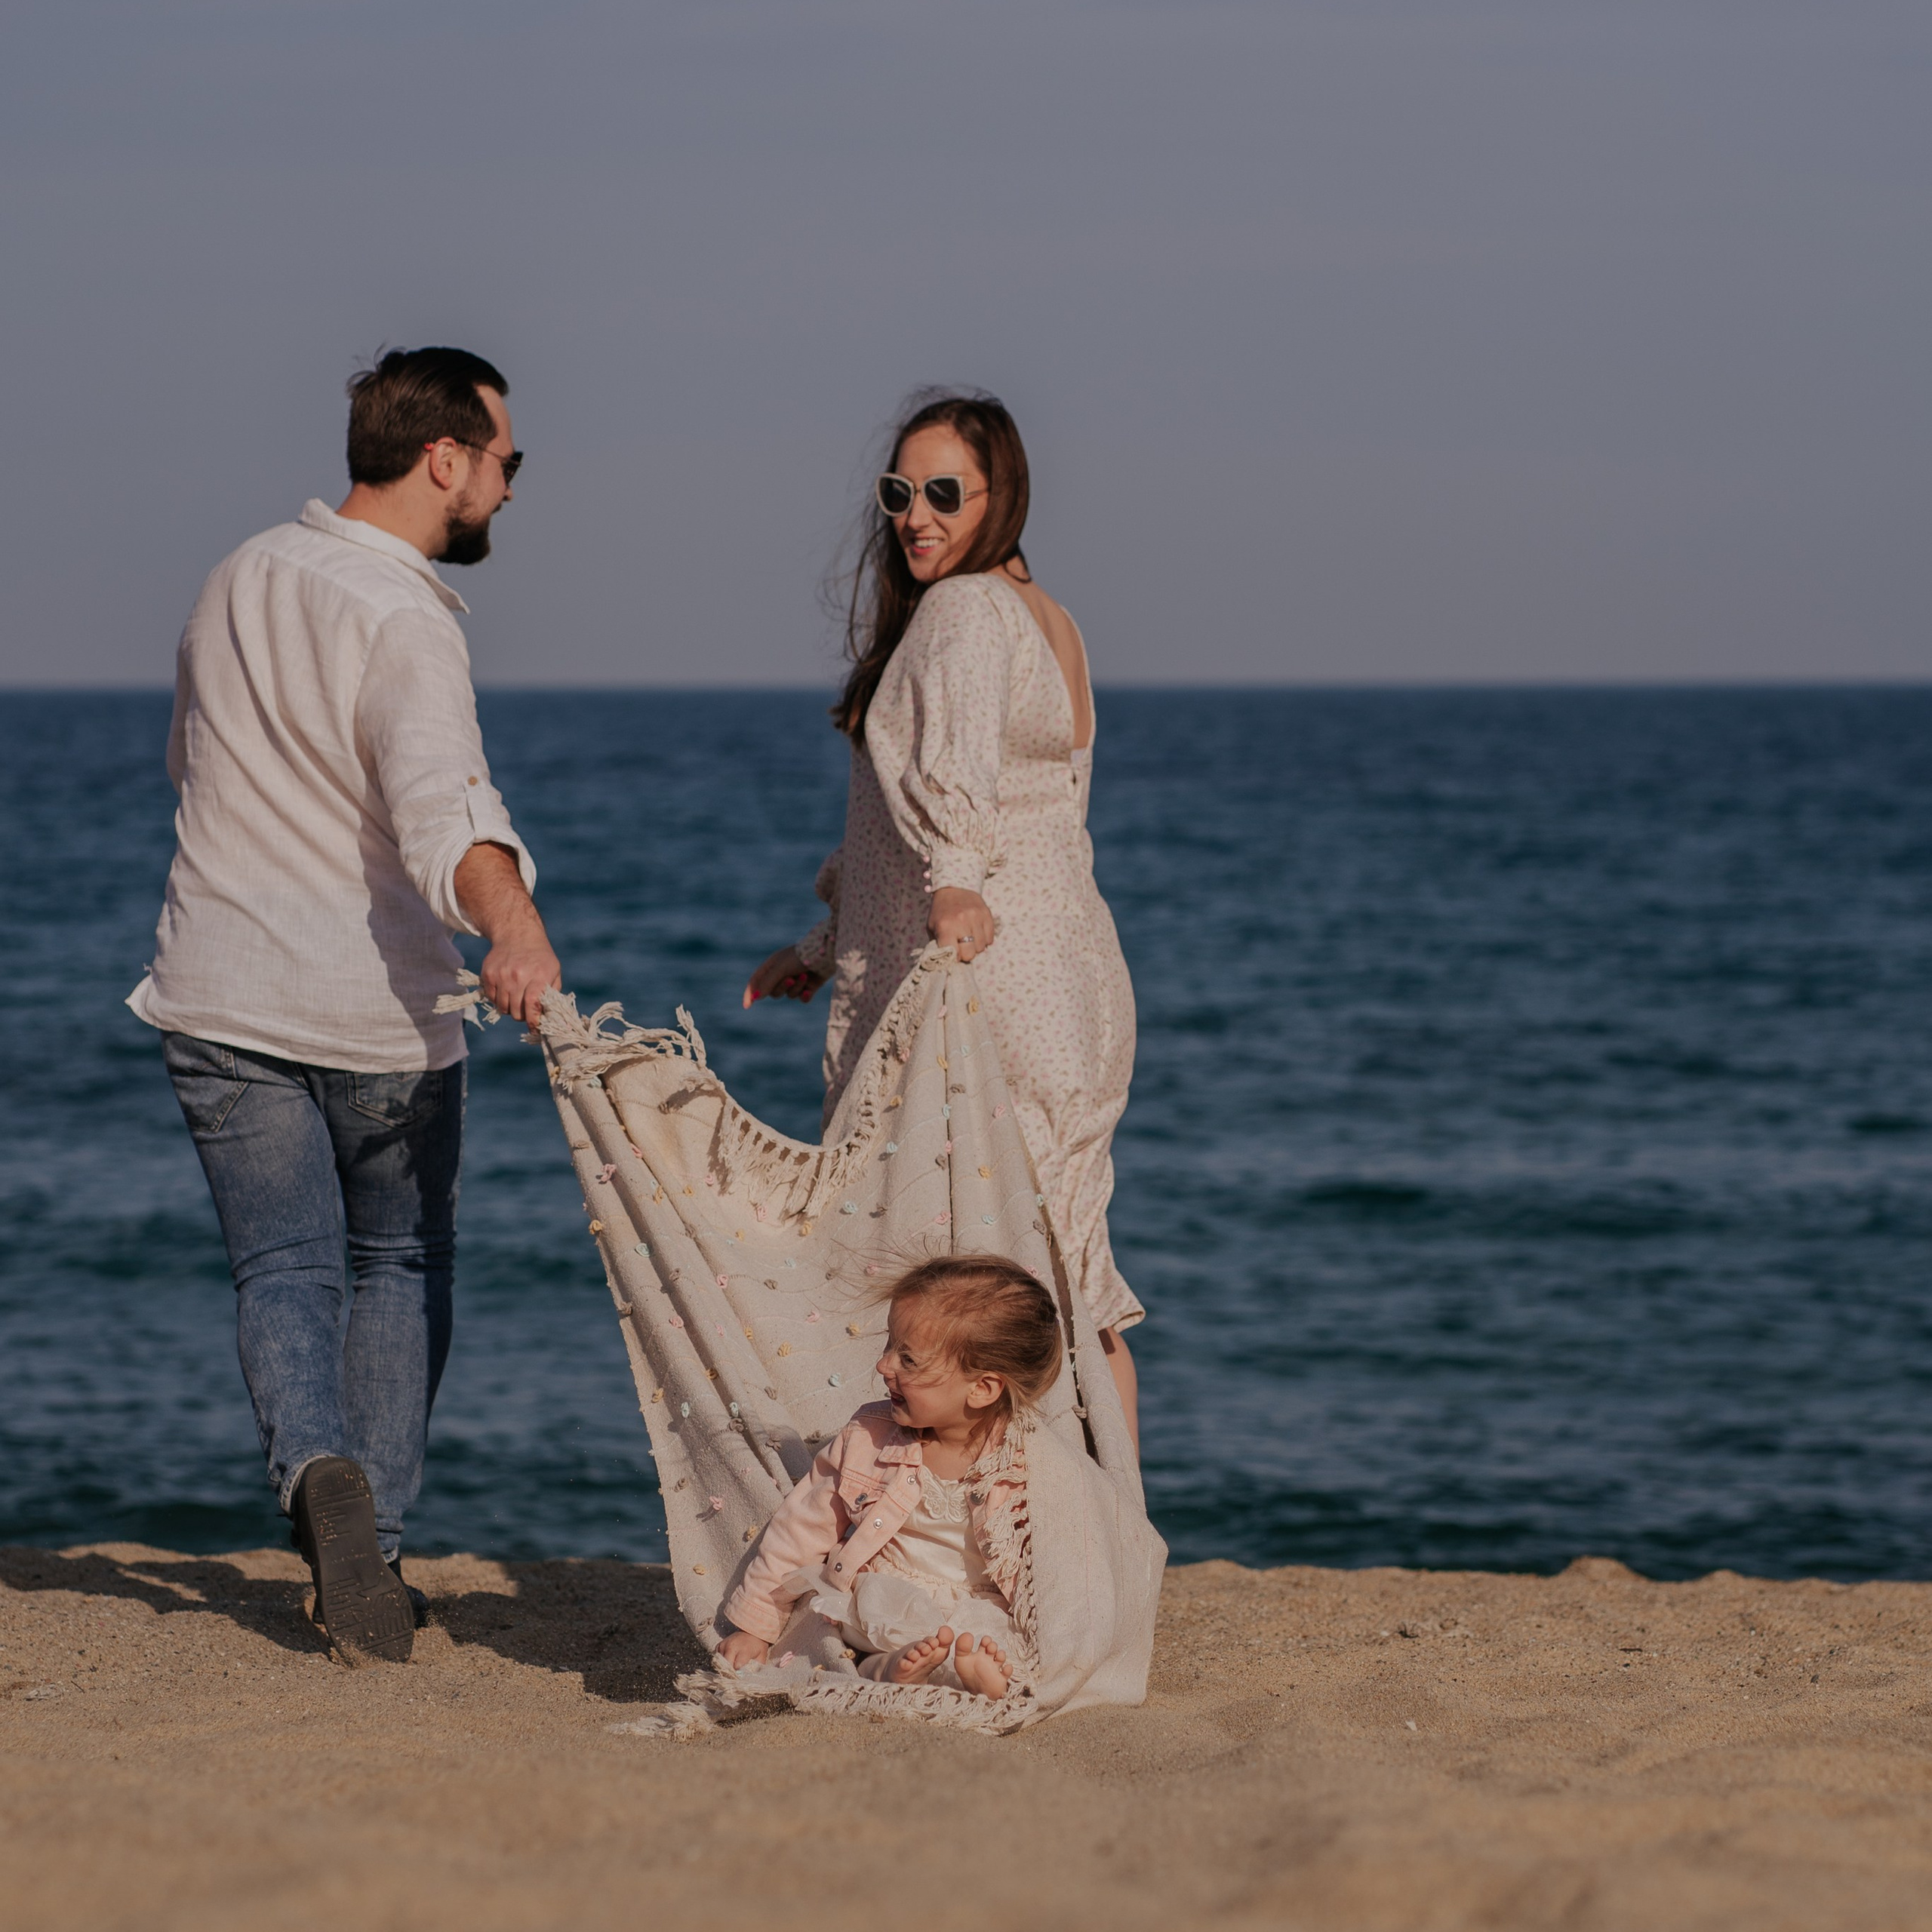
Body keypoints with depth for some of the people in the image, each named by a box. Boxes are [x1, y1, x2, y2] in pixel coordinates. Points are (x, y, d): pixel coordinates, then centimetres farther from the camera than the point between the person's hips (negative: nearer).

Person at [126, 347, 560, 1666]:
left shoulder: (240, 579, 6)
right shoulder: (402, 622, -17)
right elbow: (442, 807, -36)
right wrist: (511, 921, -52)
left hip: (225, 999, 5)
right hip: (378, 1012, -4)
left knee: (284, 1268, 5)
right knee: (404, 1267, 13)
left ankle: (317, 1465, -24)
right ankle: (375, 1553, 8)